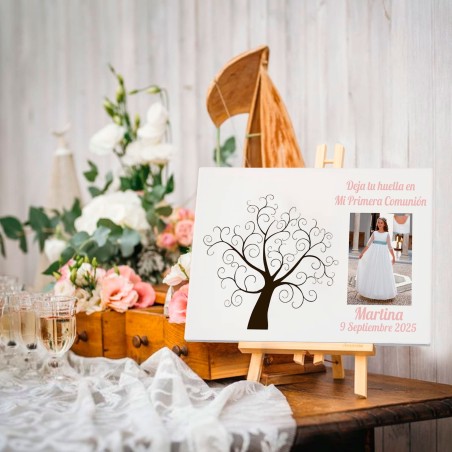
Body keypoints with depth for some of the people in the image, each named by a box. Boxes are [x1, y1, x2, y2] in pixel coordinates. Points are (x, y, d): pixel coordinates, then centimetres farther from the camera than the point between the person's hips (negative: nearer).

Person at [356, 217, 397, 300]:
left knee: (384, 274, 0)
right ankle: (371, 292, 8)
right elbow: (368, 244, 6)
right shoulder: (374, 233, 5)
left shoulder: (387, 234, 3)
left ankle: (383, 293, 7)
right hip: (374, 254, 1)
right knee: (372, 272, 1)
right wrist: (362, 253, 4)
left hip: (383, 255, -1)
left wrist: (393, 257, 1)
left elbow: (390, 247, 4)